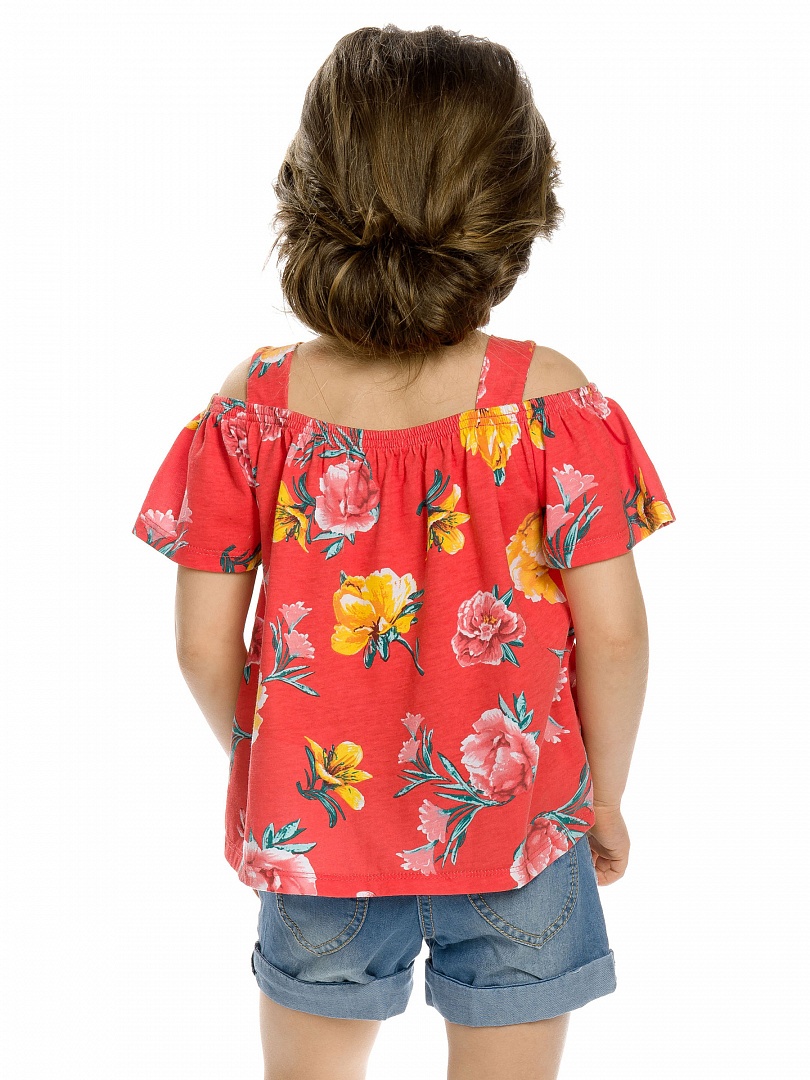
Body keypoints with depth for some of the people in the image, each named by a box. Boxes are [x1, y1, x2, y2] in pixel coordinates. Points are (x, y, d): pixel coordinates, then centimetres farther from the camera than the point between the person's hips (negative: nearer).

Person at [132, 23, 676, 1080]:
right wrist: (605, 795, 2)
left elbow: (204, 645, -8)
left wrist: (256, 759, 11)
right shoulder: (552, 399, -16)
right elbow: (614, 631, -14)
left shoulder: (253, 405, -13)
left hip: (313, 821, 2)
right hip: (517, 826, -1)